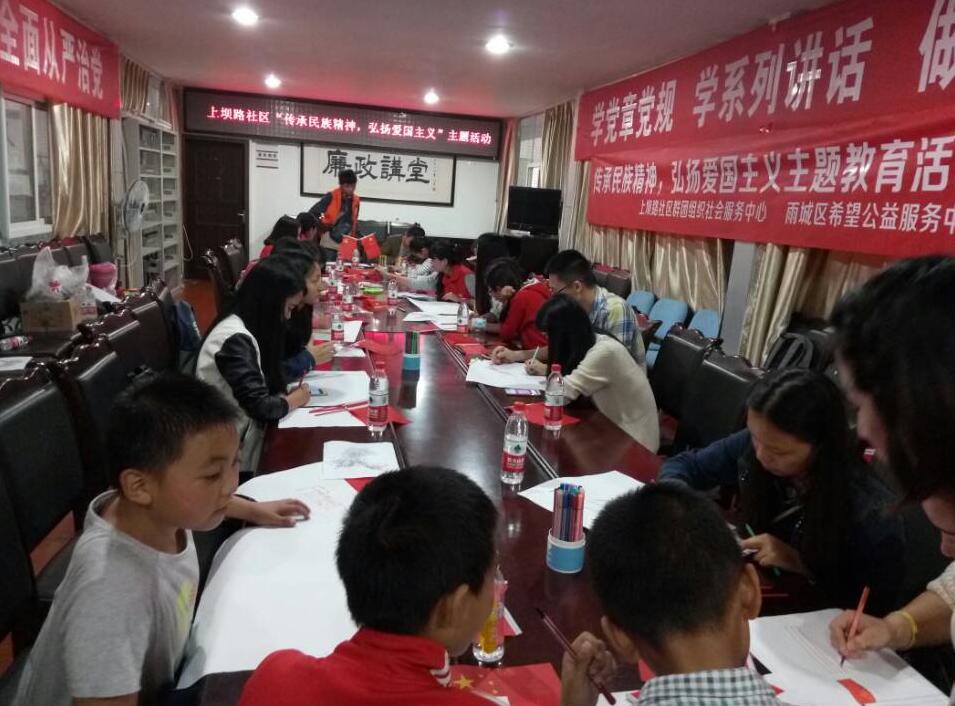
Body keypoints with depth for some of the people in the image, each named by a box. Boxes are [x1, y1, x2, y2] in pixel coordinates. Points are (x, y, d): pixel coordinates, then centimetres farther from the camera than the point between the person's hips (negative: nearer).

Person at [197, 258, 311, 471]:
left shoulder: (245, 326, 5)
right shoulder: (236, 339, -23)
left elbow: (272, 375, 11)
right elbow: (261, 407, -25)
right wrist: (295, 399, -8)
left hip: (243, 428, 8)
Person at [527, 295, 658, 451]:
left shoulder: (604, 351, -27)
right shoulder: (590, 342, -1)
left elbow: (563, 392, -25)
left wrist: (546, 371, -7)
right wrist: (545, 369, -2)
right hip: (614, 427, 7)